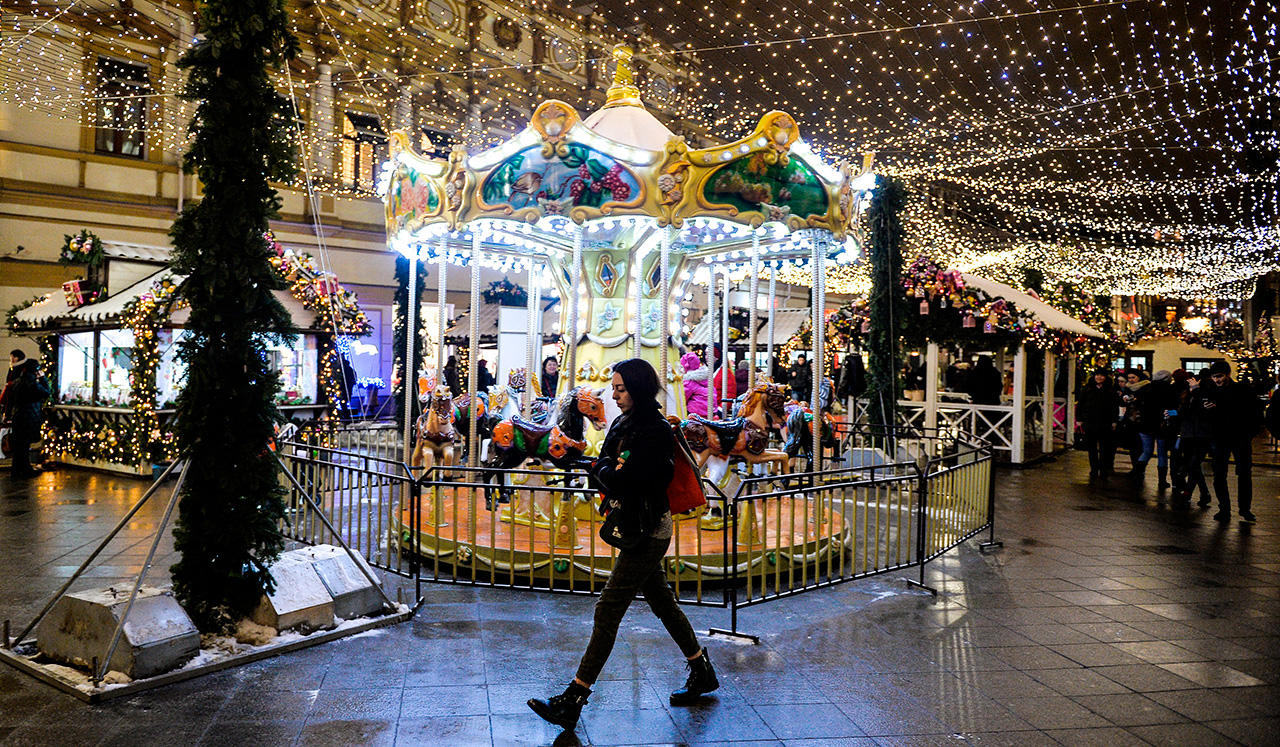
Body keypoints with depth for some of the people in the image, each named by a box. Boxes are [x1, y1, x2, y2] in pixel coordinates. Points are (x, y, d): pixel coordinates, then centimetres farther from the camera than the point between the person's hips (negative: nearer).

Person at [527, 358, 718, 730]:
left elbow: (621, 480, -25)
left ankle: (573, 699, -1)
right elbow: (602, 469, 7)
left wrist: (604, 469, -8)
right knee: (662, 602, 19)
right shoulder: (622, 424, 8)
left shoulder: (656, 431, -19)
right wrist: (612, 470, -12)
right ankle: (702, 672, 35)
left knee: (607, 611, -7)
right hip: (635, 528, 10)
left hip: (646, 531, -10)